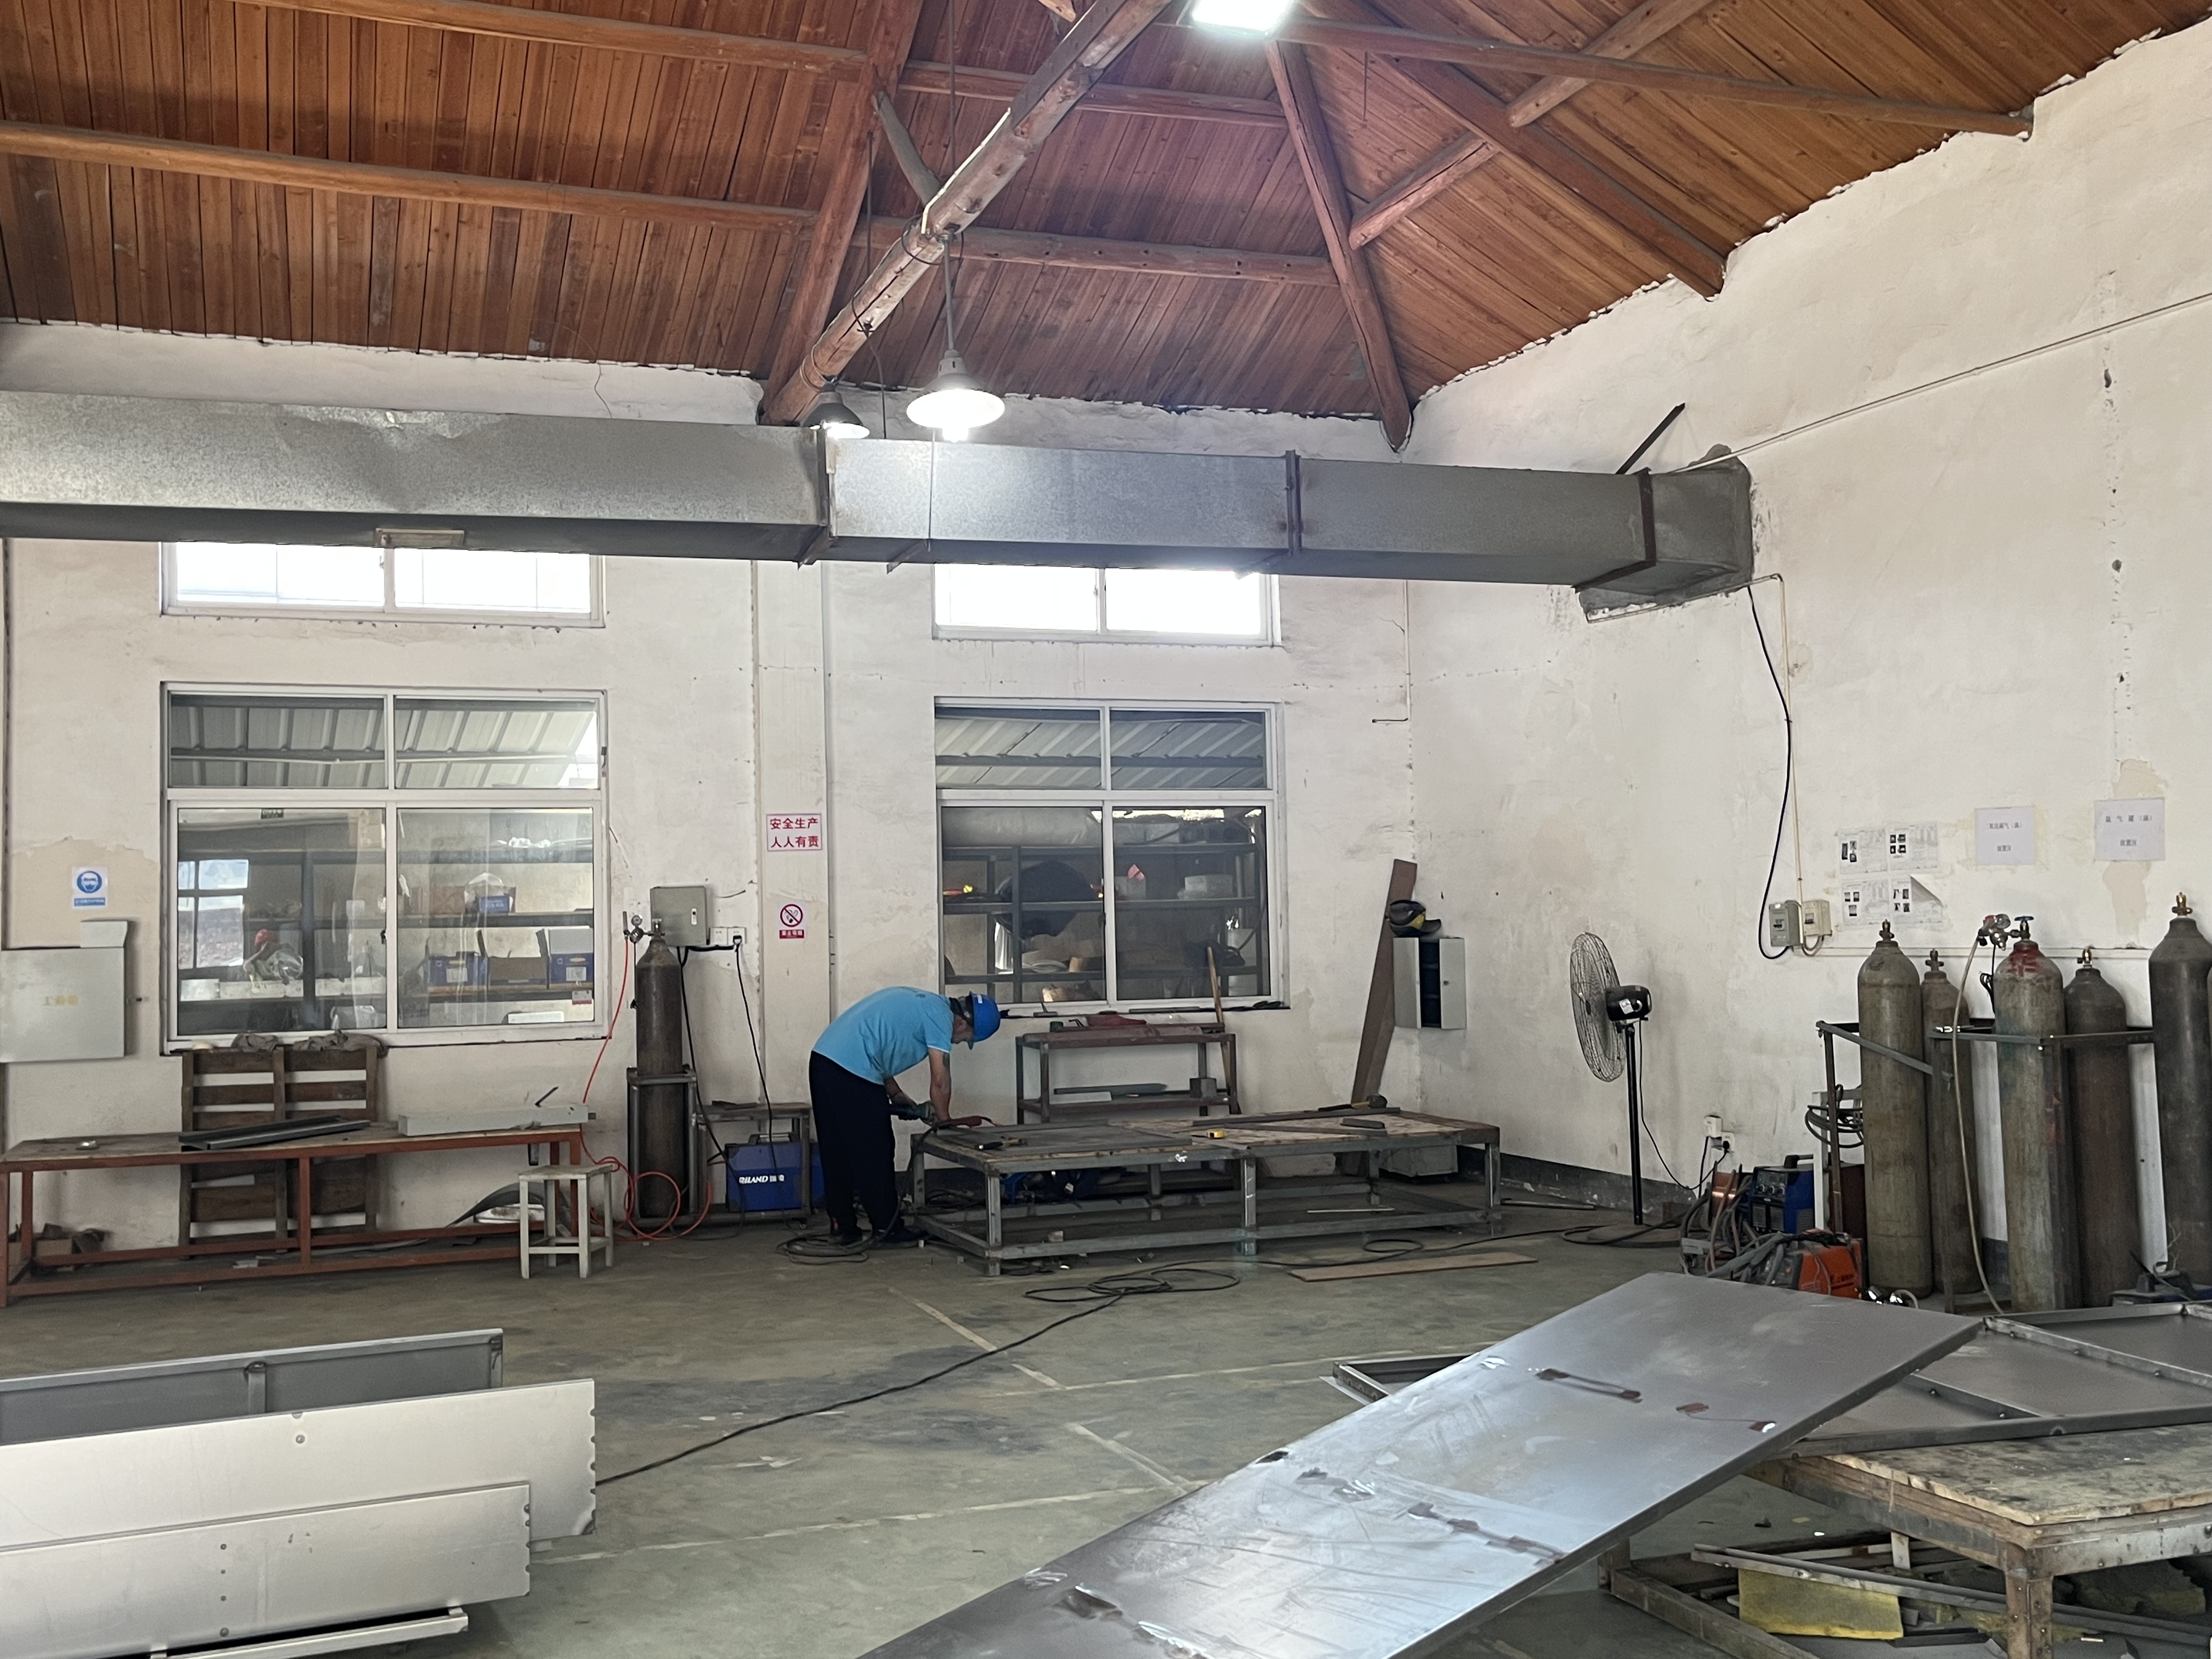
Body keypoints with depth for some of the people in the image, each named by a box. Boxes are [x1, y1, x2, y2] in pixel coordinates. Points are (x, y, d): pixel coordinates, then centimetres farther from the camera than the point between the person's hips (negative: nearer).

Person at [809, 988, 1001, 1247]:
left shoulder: (919, 1002, 24)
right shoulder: (941, 1016, -4)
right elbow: (940, 1079, -4)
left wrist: (896, 1095, 22)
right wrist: (944, 1120, 11)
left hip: (822, 1059, 10)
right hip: (853, 1073, -10)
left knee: (836, 1154, 14)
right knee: (873, 1155, 2)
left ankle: (842, 1227, 21)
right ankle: (887, 1228, 11)